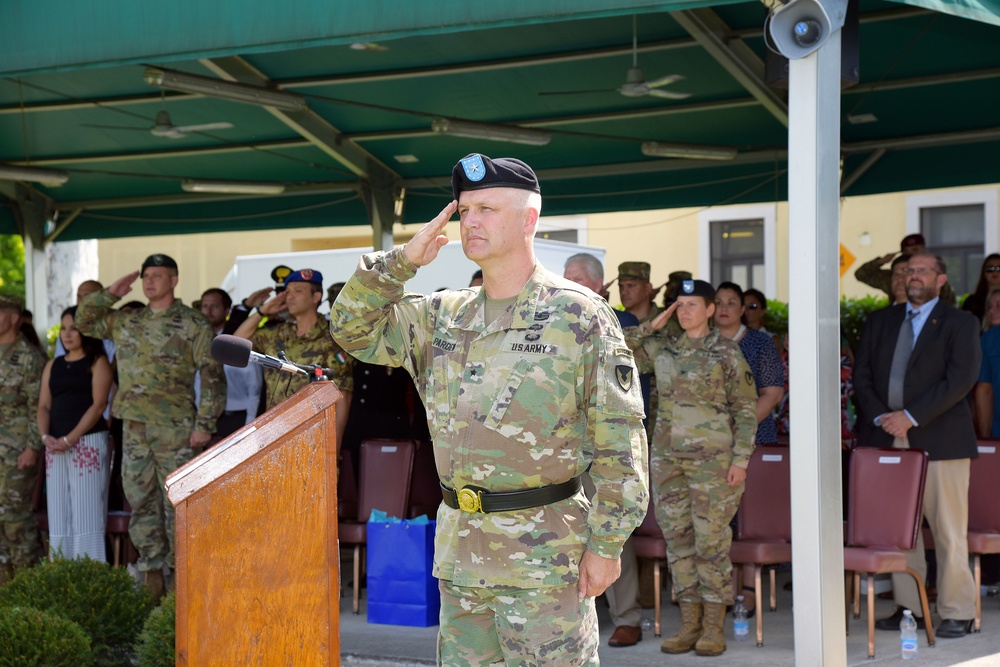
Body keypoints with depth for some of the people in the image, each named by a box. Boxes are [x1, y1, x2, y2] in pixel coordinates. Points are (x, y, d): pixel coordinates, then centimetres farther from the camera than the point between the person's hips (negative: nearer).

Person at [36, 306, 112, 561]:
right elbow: (44, 406, 13)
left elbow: (98, 405, -7)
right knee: (58, 516, 2)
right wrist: (45, 436, -8)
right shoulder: (52, 366, 19)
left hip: (89, 444, -5)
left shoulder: (97, 362, 3)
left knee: (87, 514, -9)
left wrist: (69, 439, -15)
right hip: (55, 448, 5)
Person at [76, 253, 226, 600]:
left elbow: (213, 377, -5)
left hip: (175, 428, -5)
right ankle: (152, 575, 13)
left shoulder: (193, 324, -2)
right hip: (134, 426, 5)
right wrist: (111, 294, 10)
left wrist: (204, 424, -11)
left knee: (178, 503, -3)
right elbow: (84, 320, 22)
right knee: (141, 501, 6)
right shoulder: (125, 321, 14)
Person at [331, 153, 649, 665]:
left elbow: (619, 441, -8)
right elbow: (354, 328, 16)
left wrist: (606, 544, -12)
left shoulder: (578, 315, -6)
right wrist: (401, 260, 3)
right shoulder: (443, 316, 12)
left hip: (543, 550, -6)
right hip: (458, 546, 6)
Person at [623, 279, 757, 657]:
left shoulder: (727, 353, -5)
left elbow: (746, 410, -4)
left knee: (711, 541, -3)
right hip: (668, 457, 5)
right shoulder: (663, 349, 9)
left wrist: (741, 460, -12)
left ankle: (714, 628, 6)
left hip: (713, 457, -5)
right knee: (678, 539, 5)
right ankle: (690, 626, 13)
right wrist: (653, 326, 5)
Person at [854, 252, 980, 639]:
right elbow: (861, 374, 10)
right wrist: (880, 417, -6)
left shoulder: (959, 324, 3)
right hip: (887, 440, 4)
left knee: (948, 531, -2)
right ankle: (909, 607, 11)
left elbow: (960, 380, -9)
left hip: (939, 441, -4)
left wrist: (910, 417, -14)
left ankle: (957, 613, 5)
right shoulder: (880, 321, 16)